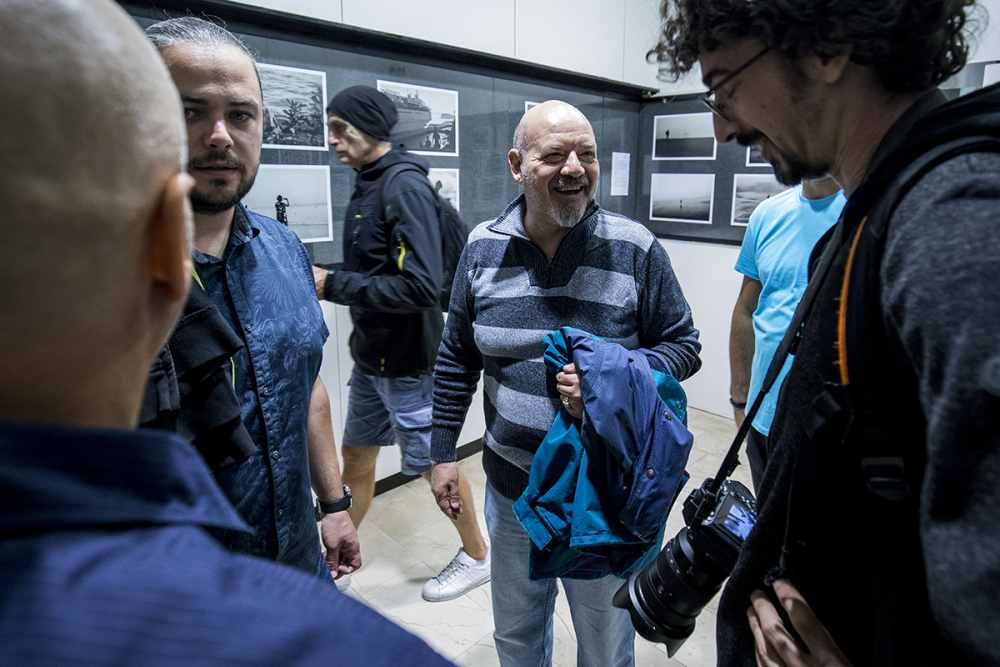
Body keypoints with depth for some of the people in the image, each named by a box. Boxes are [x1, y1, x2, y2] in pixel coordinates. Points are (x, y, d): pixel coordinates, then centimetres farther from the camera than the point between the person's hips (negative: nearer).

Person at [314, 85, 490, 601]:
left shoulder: (405, 185, -19)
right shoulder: (367, 184, 7)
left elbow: (422, 286, -28)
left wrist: (332, 285, -22)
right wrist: (324, 279, 3)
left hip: (406, 361, -8)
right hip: (370, 355, 8)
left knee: (434, 464, 8)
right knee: (355, 455, 19)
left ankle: (476, 557, 31)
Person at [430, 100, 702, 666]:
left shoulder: (636, 249, -14)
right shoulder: (483, 247, -5)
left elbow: (684, 346, -5)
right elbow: (457, 360, 3)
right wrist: (444, 453, 4)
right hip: (511, 486, 3)